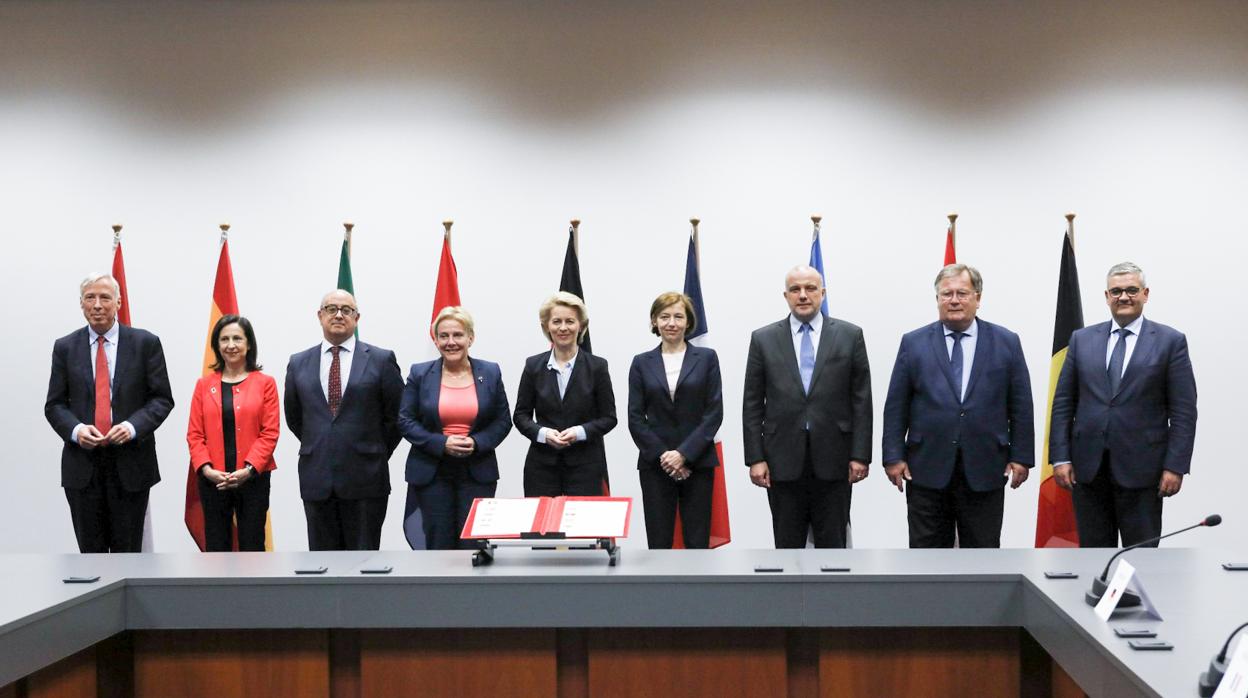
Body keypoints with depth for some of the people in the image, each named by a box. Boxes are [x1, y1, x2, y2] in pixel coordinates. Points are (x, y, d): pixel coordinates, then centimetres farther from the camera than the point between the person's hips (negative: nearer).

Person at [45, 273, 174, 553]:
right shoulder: (65, 348, 7)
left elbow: (162, 399, 0)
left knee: (127, 551, 5)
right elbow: (55, 404, 7)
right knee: (90, 551, 7)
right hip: (82, 464, 2)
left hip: (131, 464, -1)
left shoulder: (146, 343, 1)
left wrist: (133, 426, -17)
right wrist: (75, 429, -13)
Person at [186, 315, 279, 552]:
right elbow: (194, 434, 4)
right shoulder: (204, 385, 8)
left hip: (253, 479, -2)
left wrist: (249, 469, -15)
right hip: (212, 481, 2)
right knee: (216, 547, 7)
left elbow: (270, 432, -4)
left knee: (252, 546, 4)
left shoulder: (265, 383, 1)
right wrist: (206, 468, -11)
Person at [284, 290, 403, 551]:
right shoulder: (299, 363, 8)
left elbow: (396, 415, 4)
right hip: (316, 478, 3)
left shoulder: (381, 360, 0)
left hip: (365, 479, -2)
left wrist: (377, 454, 5)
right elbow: (294, 417, 19)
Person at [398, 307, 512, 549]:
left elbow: (503, 420, 7)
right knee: (438, 544, 3)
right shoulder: (419, 373, 3)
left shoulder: (490, 372, 5)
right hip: (431, 473, 0)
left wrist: (476, 443, -11)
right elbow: (406, 421, 1)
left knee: (474, 544, -2)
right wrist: (441, 444, -13)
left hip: (477, 472, 0)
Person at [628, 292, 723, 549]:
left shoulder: (706, 358, 4)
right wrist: (662, 455, -9)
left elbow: (714, 412, -2)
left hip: (697, 463, -1)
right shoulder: (642, 363, 7)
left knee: (697, 543, -1)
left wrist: (684, 454, -11)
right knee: (658, 544, 1)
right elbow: (635, 418, 3)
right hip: (655, 465, 1)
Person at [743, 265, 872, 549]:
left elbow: (861, 400, 2)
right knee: (787, 546, 8)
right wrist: (755, 458, -3)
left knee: (832, 544, 7)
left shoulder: (850, 335, 3)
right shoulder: (763, 339, 4)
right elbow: (752, 405, 4)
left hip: (833, 459, 0)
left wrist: (860, 454, -4)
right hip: (783, 461, 0)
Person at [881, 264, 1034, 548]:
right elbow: (896, 406, 3)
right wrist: (893, 456, -2)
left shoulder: (1006, 343, 4)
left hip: (984, 471, 0)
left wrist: (1021, 457, -1)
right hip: (926, 471, 0)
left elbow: (1020, 406, 5)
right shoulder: (913, 343, 4)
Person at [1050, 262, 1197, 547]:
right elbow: (1063, 402, 7)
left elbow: (1184, 411, -2)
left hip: (1140, 468, -2)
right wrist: (1060, 457, 0)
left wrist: (1175, 466, -9)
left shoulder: (1171, 341, 1)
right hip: (1087, 467, 3)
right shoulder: (1082, 339, 9)